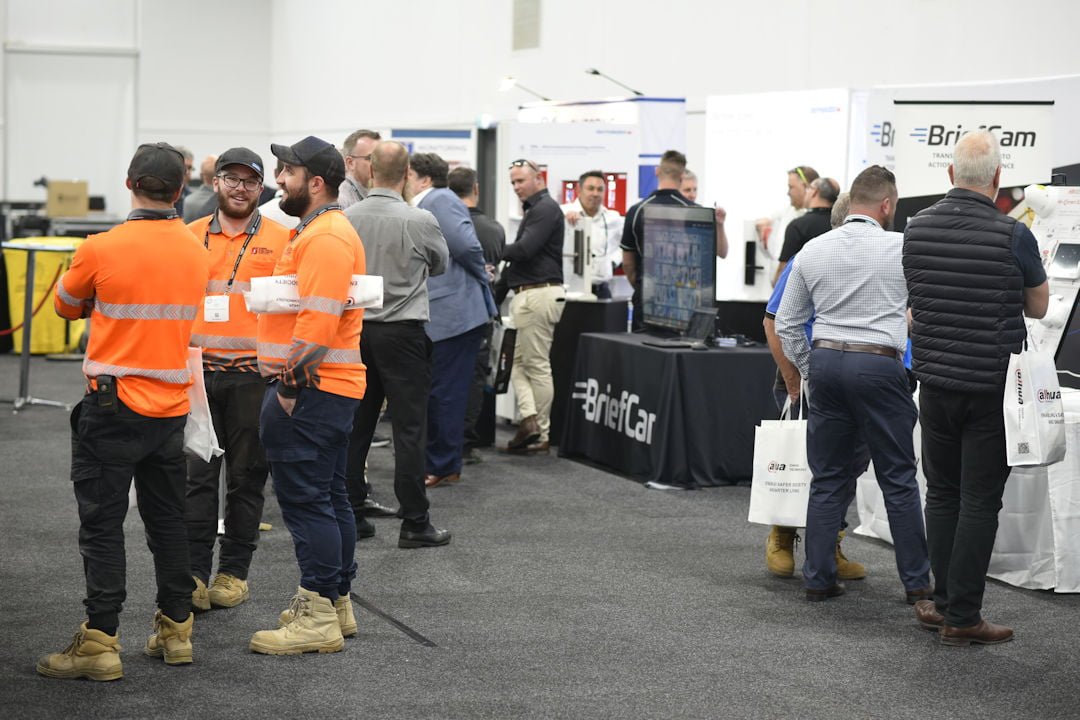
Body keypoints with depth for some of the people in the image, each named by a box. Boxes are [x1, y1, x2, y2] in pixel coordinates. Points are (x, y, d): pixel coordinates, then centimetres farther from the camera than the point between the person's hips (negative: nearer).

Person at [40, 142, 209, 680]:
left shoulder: (102, 249, -14)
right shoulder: (196, 251, 1)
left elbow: (66, 306, 4)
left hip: (113, 408, -5)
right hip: (171, 408, 5)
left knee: (102, 524, 0)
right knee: (167, 520, 15)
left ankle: (99, 643, 1)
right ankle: (175, 630, 23)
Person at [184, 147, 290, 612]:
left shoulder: (281, 240, 2)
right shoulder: (190, 237, 9)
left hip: (254, 373, -1)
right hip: (199, 370, 2)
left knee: (246, 477, 6)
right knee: (198, 474, 0)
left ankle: (234, 571, 15)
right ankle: (195, 571, 5)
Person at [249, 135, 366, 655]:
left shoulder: (326, 238, -16)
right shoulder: (316, 231, 19)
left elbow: (319, 321, -25)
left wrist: (291, 383, -21)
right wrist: (286, 377, 19)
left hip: (313, 390, -11)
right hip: (319, 388, 11)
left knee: (306, 499, -9)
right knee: (328, 497, 15)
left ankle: (317, 616, -6)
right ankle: (336, 603, 24)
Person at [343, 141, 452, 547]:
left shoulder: (346, 219, -4)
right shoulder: (420, 221, -12)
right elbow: (440, 265, 6)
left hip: (355, 329, 4)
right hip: (402, 330, -4)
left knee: (355, 426, 11)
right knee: (409, 428, 0)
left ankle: (350, 514, 17)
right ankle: (414, 523, 1)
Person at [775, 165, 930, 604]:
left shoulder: (812, 251, 8)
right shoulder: (900, 249, -4)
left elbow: (786, 324, 12)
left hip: (825, 360, 4)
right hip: (879, 365, -4)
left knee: (829, 477, 11)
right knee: (898, 479, 3)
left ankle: (818, 578, 12)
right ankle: (916, 581, 7)